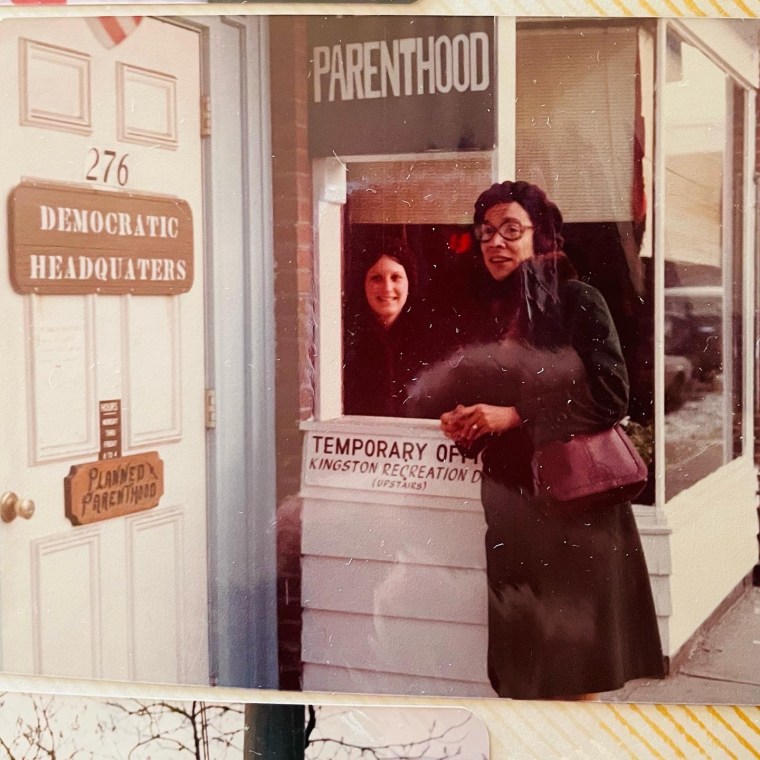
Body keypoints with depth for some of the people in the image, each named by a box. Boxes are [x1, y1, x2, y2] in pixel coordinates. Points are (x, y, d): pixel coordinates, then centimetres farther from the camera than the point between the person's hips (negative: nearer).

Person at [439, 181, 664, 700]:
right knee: (525, 652, 7)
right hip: (511, 498, 5)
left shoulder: (578, 301, -7)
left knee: (573, 641, 2)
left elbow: (612, 396, -14)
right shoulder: (485, 315, 10)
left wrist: (517, 416, -16)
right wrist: (465, 424, -3)